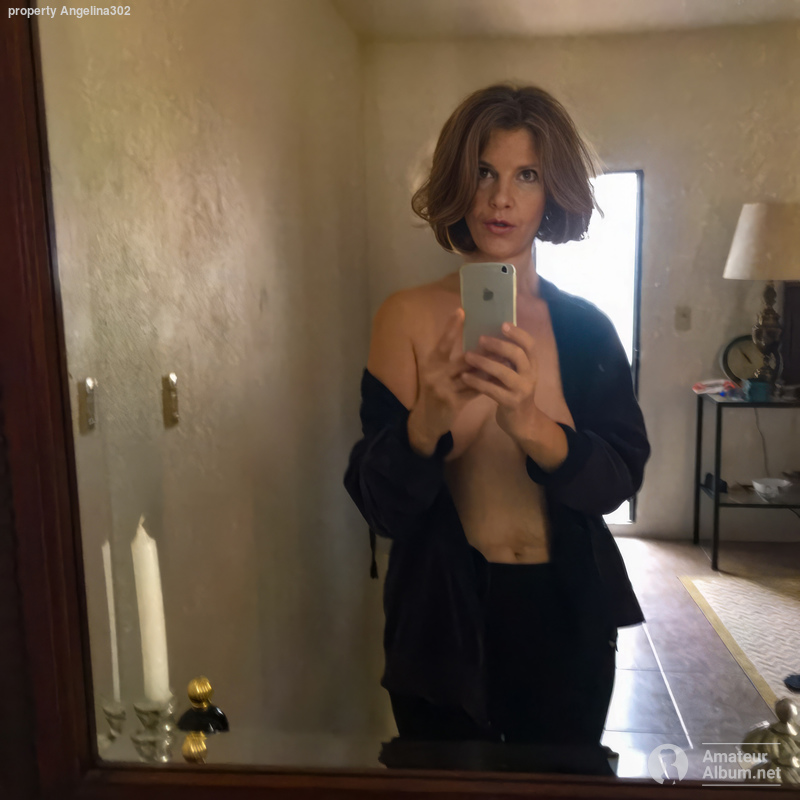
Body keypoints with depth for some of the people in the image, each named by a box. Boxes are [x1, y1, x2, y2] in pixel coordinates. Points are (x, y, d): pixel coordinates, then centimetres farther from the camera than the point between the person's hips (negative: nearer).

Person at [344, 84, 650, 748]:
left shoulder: (586, 327, -2)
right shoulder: (408, 316, -9)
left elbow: (618, 478, -13)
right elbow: (380, 506, -14)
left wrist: (529, 424, -32)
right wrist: (427, 422, -34)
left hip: (568, 617, 3)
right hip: (444, 617, -2)